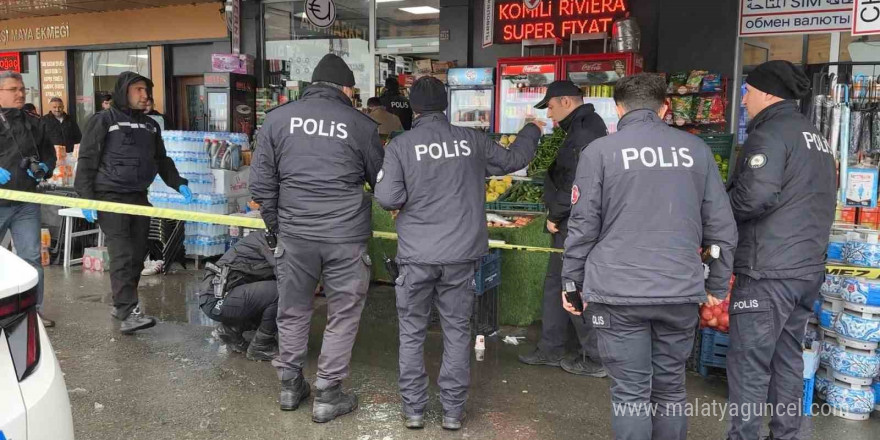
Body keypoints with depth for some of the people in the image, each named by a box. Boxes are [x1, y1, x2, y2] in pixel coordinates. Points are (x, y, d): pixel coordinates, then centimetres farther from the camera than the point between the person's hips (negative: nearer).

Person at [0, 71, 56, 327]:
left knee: (32, 257, 6)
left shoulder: (34, 123, 11)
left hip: (27, 203, 4)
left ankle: (34, 310, 15)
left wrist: (44, 168, 0)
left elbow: (49, 153, 22)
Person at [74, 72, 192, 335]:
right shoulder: (103, 121, -2)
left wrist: (178, 184, 8)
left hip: (139, 197, 6)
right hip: (110, 197, -6)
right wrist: (86, 197, -13)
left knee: (137, 255, 7)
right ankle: (128, 313, -17)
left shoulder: (151, 126, 16)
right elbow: (87, 160, -5)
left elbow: (162, 161, 22)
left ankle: (121, 305, 20)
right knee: (122, 254, -14)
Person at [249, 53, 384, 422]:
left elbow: (260, 182, 3)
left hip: (294, 233, 3)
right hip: (346, 236, -2)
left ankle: (290, 386, 31)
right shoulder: (361, 124, -1)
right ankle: (327, 396, 17)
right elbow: (382, 183, 9)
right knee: (343, 315, 11)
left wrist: (275, 227, 13)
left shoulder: (277, 118, 4)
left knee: (293, 311, 18)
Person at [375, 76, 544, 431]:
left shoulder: (400, 145, -5)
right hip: (461, 255, 2)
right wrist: (532, 130, 35)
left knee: (412, 333, 13)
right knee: (457, 332, 12)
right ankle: (453, 411, 19)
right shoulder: (472, 140, 1)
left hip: (416, 255, -1)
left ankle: (413, 409, 20)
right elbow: (513, 160, 17)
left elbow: (387, 198, -11)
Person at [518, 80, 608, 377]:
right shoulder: (581, 128, 16)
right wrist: (557, 216, 12)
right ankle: (551, 350, 28)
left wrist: (556, 214, -14)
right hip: (570, 225, 11)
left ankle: (596, 360, 11)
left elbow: (576, 184, -25)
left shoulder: (584, 132, -18)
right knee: (555, 284, 17)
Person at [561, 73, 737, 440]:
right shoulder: (696, 149, 7)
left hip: (619, 291, -3)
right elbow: (721, 226, 7)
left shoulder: (600, 151, -3)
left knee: (630, 392, 6)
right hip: (681, 290, 3)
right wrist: (718, 284, 16)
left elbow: (583, 225, -4)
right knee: (670, 388, 17)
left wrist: (571, 282, 7)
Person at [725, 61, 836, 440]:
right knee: (788, 359, 16)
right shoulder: (815, 138, 17)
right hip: (807, 266, 9)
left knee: (749, 365, -3)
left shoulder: (770, 134, -12)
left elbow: (754, 197, -25)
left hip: (768, 270, -9)